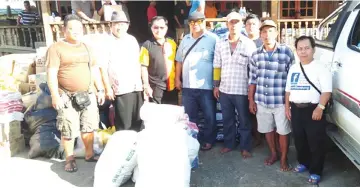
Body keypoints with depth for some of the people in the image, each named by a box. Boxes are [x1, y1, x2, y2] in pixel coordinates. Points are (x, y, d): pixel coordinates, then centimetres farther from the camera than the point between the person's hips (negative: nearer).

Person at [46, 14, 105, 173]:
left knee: (89, 127, 12)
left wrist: (100, 90, 13)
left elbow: (95, 70, 18)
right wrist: (55, 96, -18)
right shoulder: (56, 48, -6)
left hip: (88, 95, 6)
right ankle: (69, 160, 16)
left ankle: (89, 154, 27)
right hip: (68, 97, -5)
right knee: (68, 130, 0)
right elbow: (51, 74, -12)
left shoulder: (86, 48, 14)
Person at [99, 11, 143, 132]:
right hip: (120, 89, -5)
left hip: (136, 87, 5)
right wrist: (107, 88, -11)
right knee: (123, 124, 0)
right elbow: (103, 68, -8)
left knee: (138, 121, 11)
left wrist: (140, 82, 14)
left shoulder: (132, 40, 11)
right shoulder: (107, 43, -5)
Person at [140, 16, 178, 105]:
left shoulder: (172, 44, 5)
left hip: (171, 86, 4)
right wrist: (146, 86, -8)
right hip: (154, 87, -3)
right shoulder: (147, 45, -5)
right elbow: (144, 67, -5)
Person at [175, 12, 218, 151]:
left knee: (209, 117, 8)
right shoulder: (185, 39, 12)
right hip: (187, 86, 5)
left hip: (206, 86, -4)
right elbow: (179, 61, 16)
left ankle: (208, 141, 24)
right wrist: (177, 79, 10)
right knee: (190, 117, 15)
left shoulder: (213, 39, -6)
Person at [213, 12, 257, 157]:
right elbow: (217, 66, 9)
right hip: (224, 90, 3)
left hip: (242, 90, -3)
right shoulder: (220, 44, 6)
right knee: (227, 120, 15)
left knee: (244, 121, 8)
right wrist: (216, 85, 6)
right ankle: (229, 144, 30)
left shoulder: (249, 44, -4)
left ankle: (245, 147, 21)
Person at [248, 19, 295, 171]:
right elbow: (253, 79, 8)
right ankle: (273, 153, 39)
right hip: (261, 101, 4)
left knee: (283, 131, 9)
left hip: (281, 101, -3)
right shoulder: (256, 55, 4)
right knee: (268, 130, 17)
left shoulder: (286, 52, -8)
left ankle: (284, 158, 29)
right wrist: (251, 100, 6)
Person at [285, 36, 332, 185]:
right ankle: (303, 163, 37)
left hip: (313, 109, -6)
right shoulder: (293, 68, 13)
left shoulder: (320, 68, -7)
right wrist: (287, 107, 14)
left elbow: (326, 91, -13)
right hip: (296, 109, 6)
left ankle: (315, 171, 12)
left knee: (316, 143, 0)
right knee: (299, 140, 17)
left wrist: (320, 107, -22)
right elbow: (288, 89, 18)